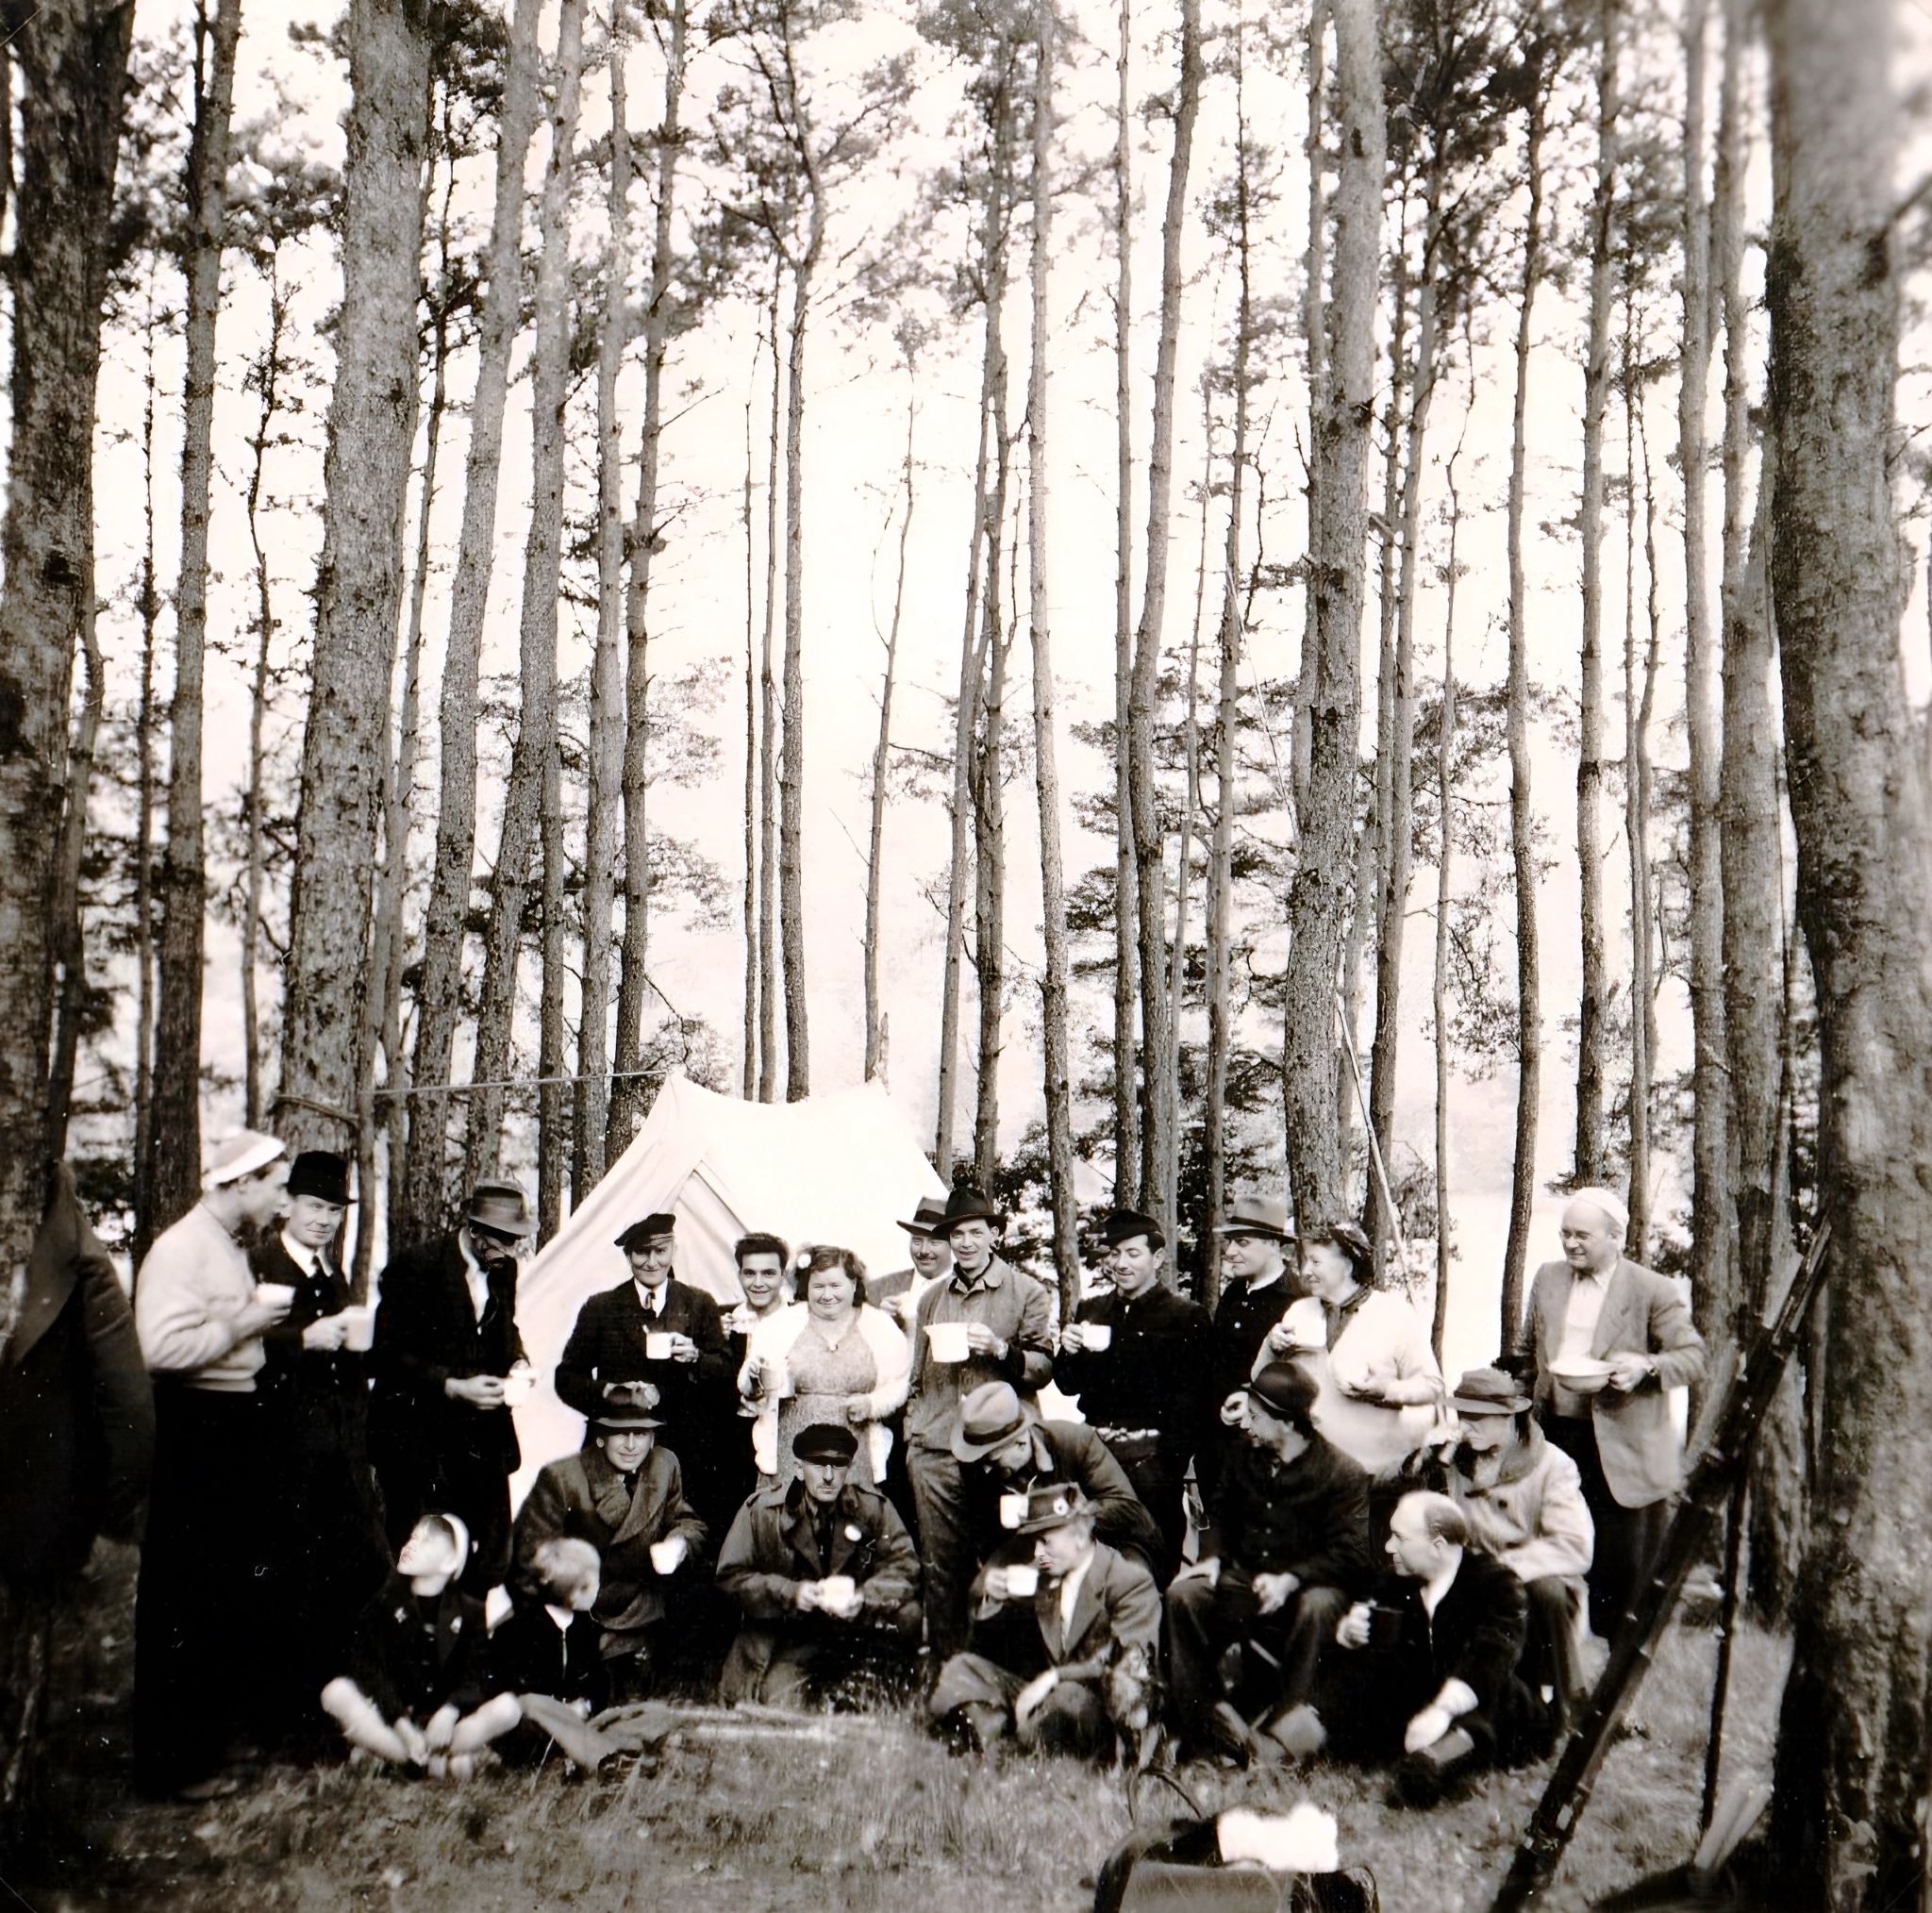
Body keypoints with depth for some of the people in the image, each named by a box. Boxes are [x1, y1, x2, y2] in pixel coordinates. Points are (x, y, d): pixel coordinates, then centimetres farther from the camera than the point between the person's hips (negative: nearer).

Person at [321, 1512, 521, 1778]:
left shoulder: (470, 1612, 6)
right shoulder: (384, 1605, 7)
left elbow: (475, 1676, -4)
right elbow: (372, 1671, -5)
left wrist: (449, 1712, -25)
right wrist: (402, 1725, -20)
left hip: (448, 1723, -1)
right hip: (391, 1721, 1)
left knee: (507, 1707, -26)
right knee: (336, 1693, -26)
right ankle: (448, 1760, -29)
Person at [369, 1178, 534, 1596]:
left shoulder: (504, 1269, 7)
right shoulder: (416, 1266, -13)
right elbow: (387, 1354, -13)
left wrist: (517, 1363, 2)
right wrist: (453, 1387, -21)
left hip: (485, 1437, 6)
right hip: (420, 1440, -6)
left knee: (488, 1566, 7)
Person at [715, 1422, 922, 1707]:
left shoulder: (873, 1507, -3)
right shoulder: (762, 1510, -7)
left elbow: (903, 1566, -8)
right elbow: (730, 1576, -7)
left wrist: (863, 1598, -28)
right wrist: (791, 1593, -21)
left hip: (855, 1627, 2)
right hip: (786, 1637, -2)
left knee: (909, 1615, -23)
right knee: (781, 1701, -28)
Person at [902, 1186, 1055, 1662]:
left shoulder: (1026, 1293, 5)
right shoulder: (932, 1298, 17)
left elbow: (1043, 1368, 1)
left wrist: (1001, 1349, -14)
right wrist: (912, 1428, 14)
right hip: (935, 1450, 3)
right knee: (940, 1565, 4)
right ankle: (945, 1663, 13)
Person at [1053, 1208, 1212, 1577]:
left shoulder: (1186, 1317, -3)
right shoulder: (1091, 1310, 14)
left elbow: (1190, 1401, -7)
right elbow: (1069, 1386, 17)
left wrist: (1170, 1462, -13)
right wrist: (1068, 1353, -2)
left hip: (1151, 1457, -5)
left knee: (1152, 1567, -1)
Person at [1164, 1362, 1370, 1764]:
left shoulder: (1343, 1474, -11)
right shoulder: (1244, 1456, 5)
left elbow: (1351, 1553, -15)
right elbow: (1220, 1511, 19)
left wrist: (1290, 1580, -27)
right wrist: (1212, 1557, -1)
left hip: (1311, 1582, -4)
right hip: (1245, 1576, 5)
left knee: (1315, 1609, -40)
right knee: (1182, 1594, -22)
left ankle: (1285, 1727, -31)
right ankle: (1211, 1719, -16)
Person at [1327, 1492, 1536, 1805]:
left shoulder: (1496, 1583, -7)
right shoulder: (1401, 1585, 13)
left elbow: (1492, 1654, -24)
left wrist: (1442, 1709, -39)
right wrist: (1348, 1630, -13)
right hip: (1413, 1709, 6)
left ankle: (1434, 1758, -60)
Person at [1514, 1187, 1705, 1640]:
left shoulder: (1653, 1291, -6)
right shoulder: (1548, 1278, 10)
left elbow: (1695, 1357, -7)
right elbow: (1528, 1350, 20)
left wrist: (1645, 1367, -24)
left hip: (1621, 1448, -5)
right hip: (1556, 1438, 5)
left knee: (1622, 1564, 1)